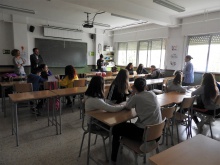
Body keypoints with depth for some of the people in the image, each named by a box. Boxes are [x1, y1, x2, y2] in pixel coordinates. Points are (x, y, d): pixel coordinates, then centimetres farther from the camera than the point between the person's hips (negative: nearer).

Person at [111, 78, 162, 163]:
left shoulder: (136, 97, -13)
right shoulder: (152, 94, 4)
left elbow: (127, 107, 5)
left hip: (144, 133, -7)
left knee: (116, 128, 12)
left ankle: (113, 157, 22)